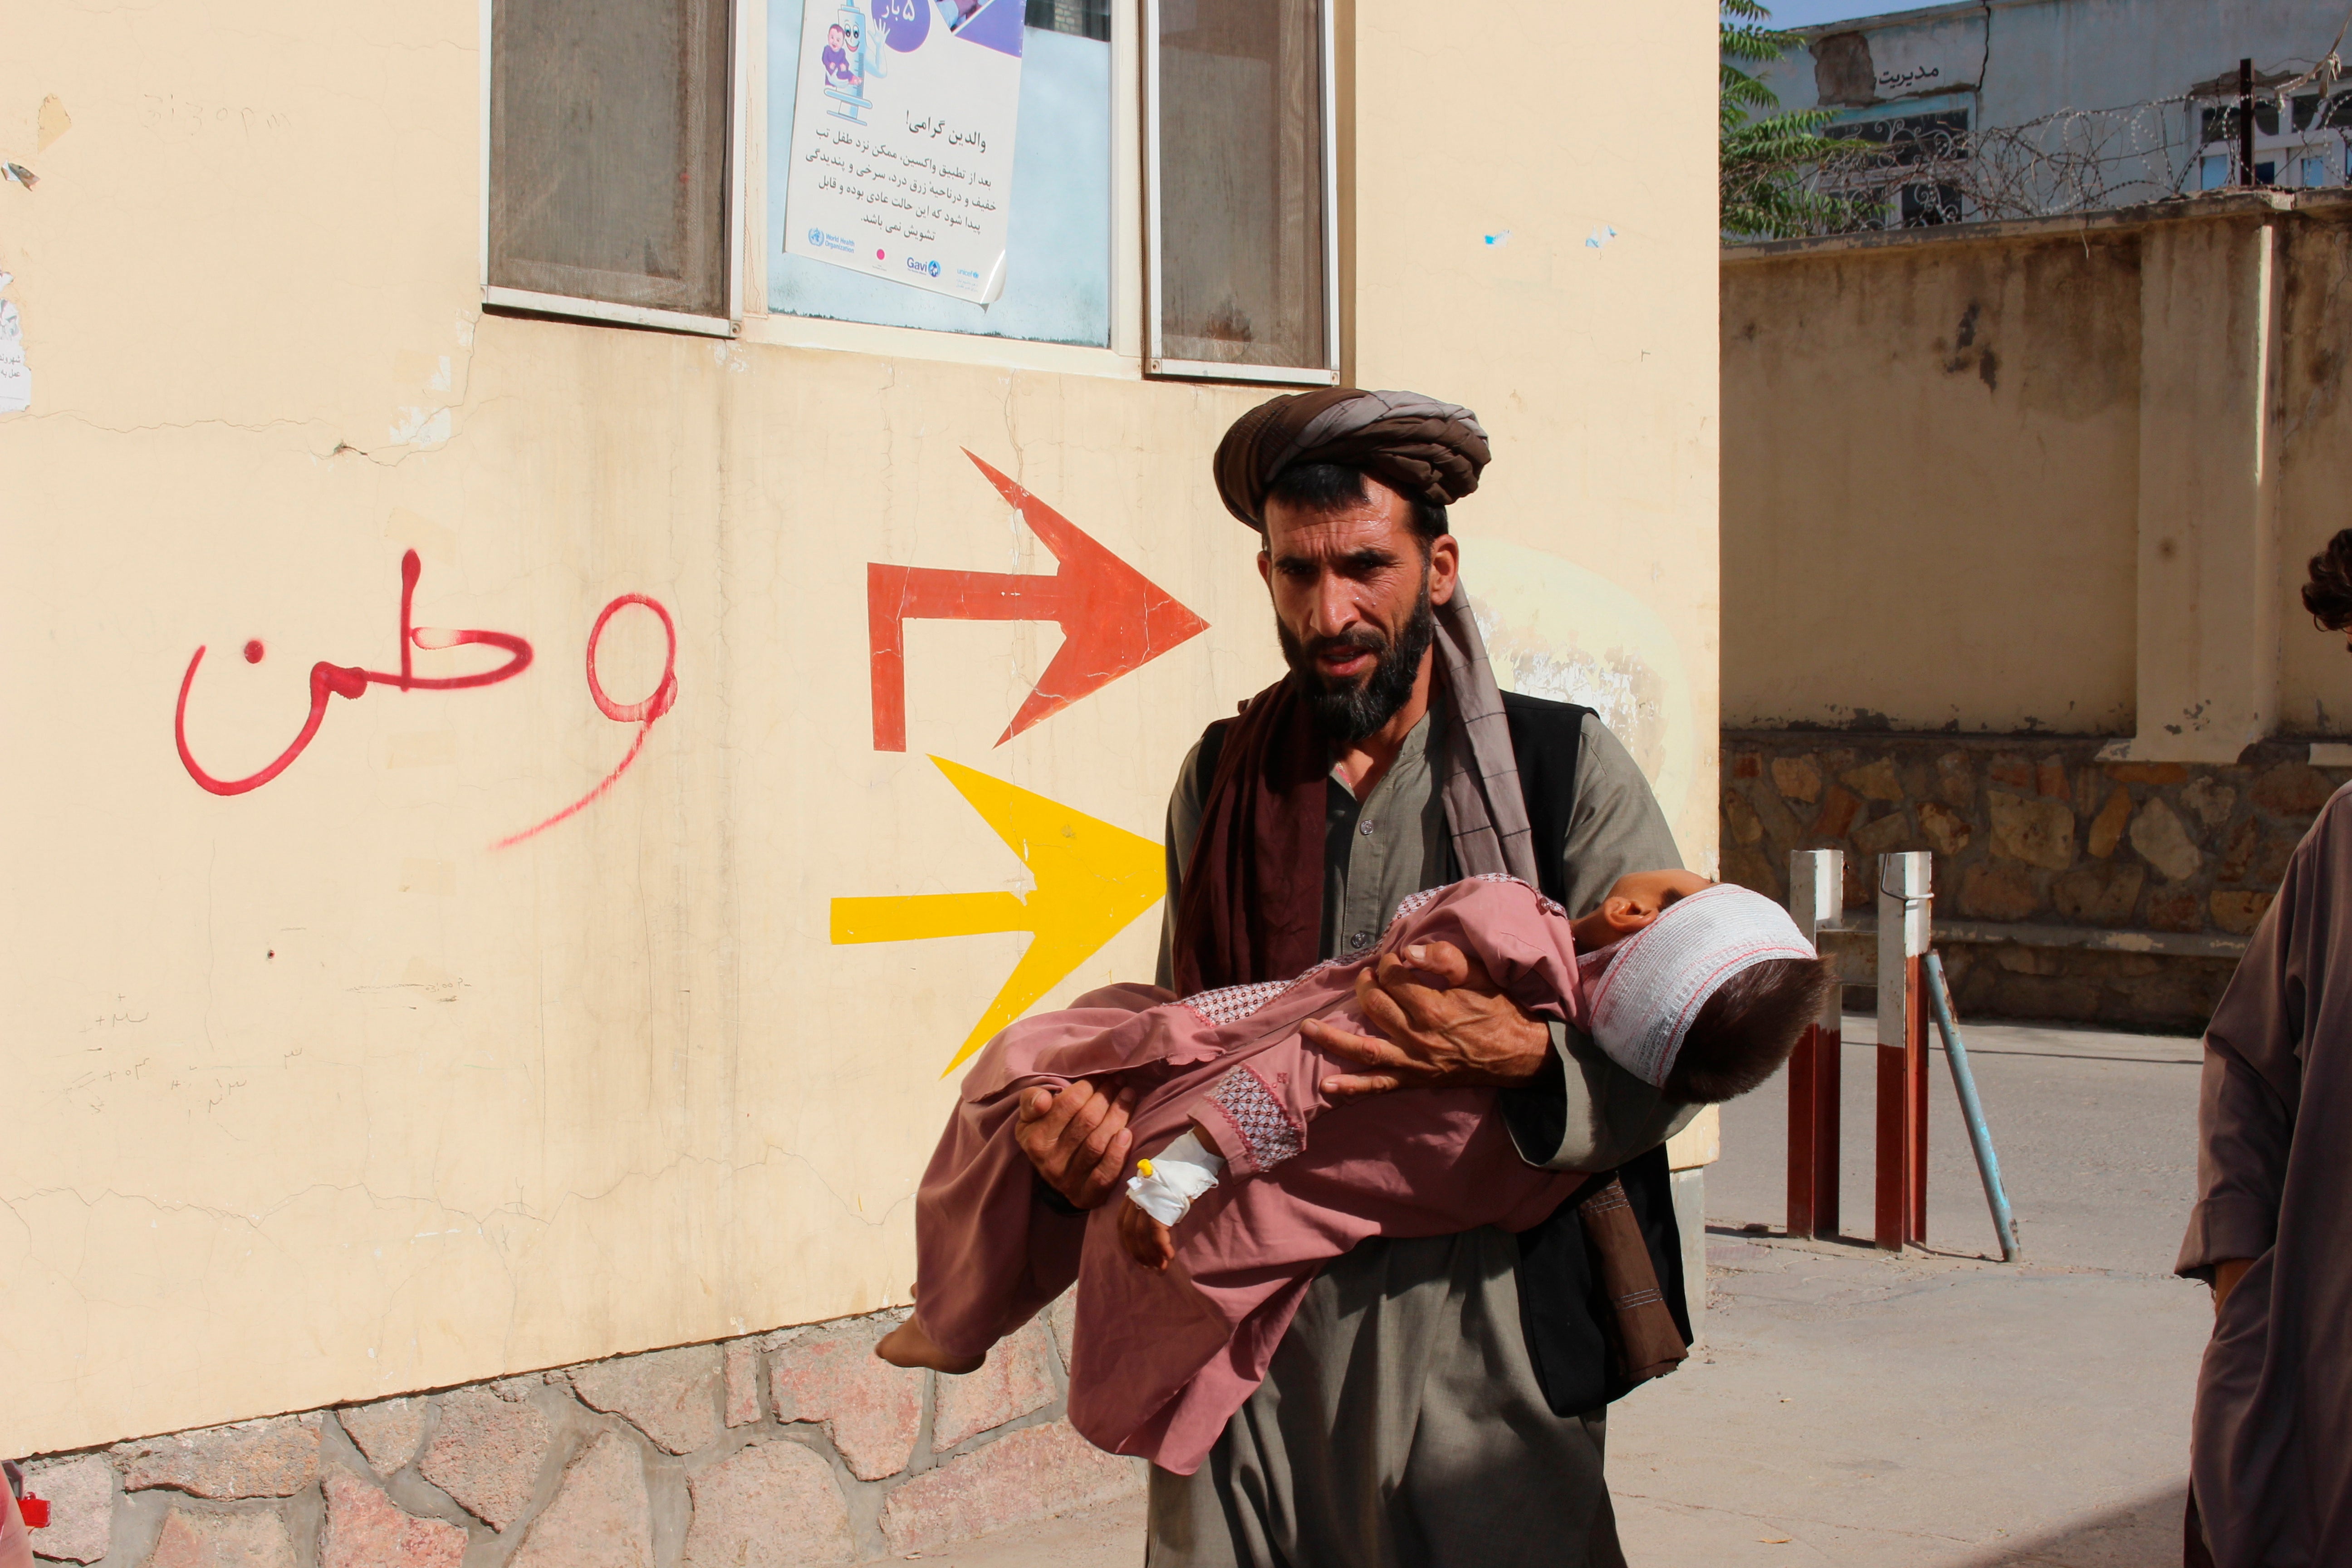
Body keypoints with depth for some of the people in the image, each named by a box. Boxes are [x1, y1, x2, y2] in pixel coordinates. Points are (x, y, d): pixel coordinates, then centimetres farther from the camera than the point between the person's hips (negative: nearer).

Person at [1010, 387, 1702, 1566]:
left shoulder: (1563, 767, 0)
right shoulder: (1220, 781, 11)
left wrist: (1522, 1055, -23)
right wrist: (1077, 1155, -4)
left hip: (1481, 1326, -2)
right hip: (1251, 1339, 3)